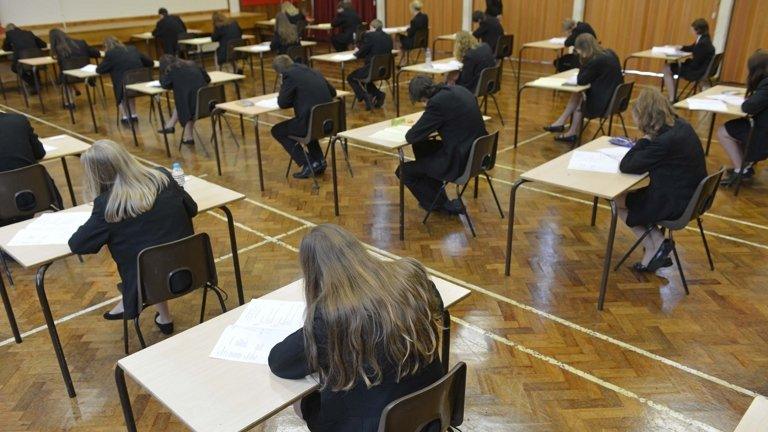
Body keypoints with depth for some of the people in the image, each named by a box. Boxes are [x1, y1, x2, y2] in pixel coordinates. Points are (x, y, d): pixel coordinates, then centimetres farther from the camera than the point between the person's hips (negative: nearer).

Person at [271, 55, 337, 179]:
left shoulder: (289, 75, -7)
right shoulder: (312, 71, 14)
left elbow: (282, 103, -5)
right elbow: (332, 92, 22)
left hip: (312, 123, -7)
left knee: (277, 130, 15)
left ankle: (308, 164, 7)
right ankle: (319, 160, 27)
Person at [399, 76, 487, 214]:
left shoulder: (437, 103, -20)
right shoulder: (457, 89, 5)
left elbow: (412, 137, -15)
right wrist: (426, 129, 13)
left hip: (460, 161, -9)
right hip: (477, 152, 9)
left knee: (404, 171, 4)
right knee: (421, 146, 26)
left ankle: (446, 206, 14)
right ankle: (436, 197, 34)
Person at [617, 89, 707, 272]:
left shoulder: (664, 140, -29)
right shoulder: (681, 125, -1)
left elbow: (626, 166, -22)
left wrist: (644, 140, -15)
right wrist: (647, 142, -2)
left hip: (676, 204, -9)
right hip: (692, 196, 9)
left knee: (617, 200, 8)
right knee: (633, 194, 22)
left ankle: (655, 245, 11)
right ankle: (656, 246, 15)